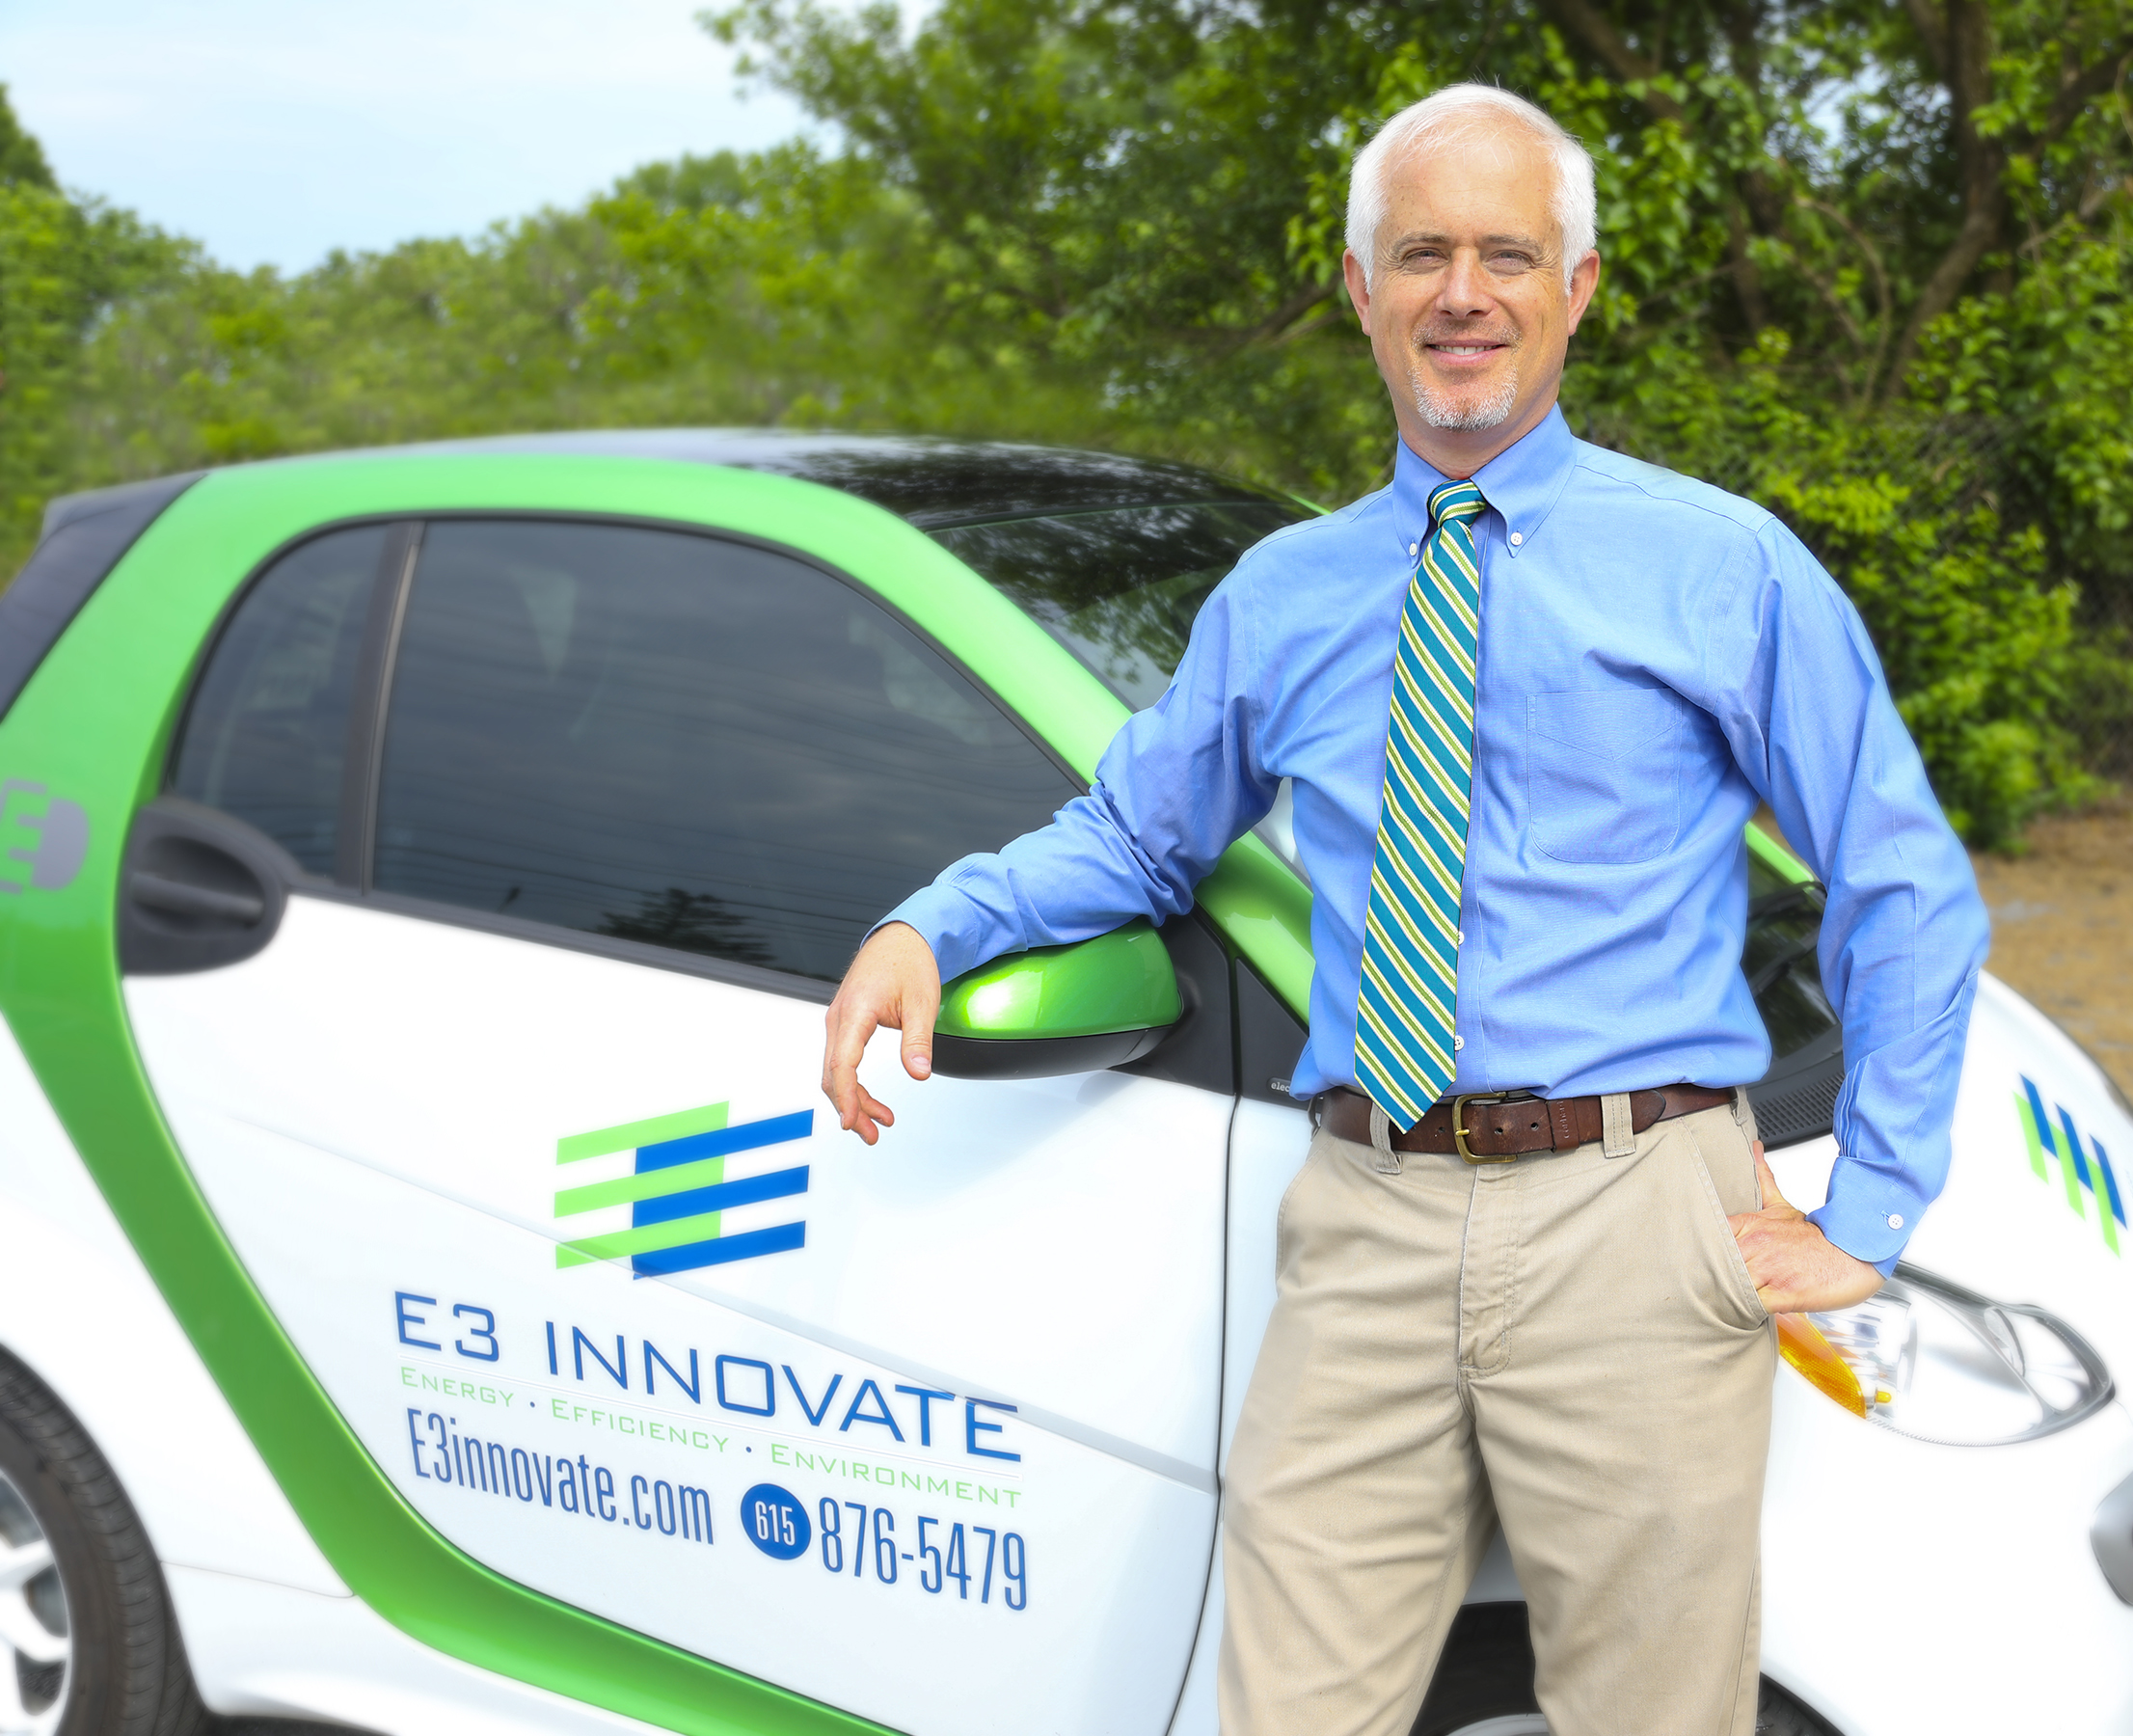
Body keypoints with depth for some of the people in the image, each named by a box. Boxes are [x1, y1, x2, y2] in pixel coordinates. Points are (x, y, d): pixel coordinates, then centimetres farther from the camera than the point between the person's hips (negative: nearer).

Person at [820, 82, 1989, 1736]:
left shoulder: (1723, 565, 5)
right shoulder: (1278, 596, 15)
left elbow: (1909, 896, 7)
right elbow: (1132, 833, 23)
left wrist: (1867, 1217, 1)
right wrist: (928, 925, 4)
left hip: (1631, 1225, -2)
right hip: (1367, 1229, 2)